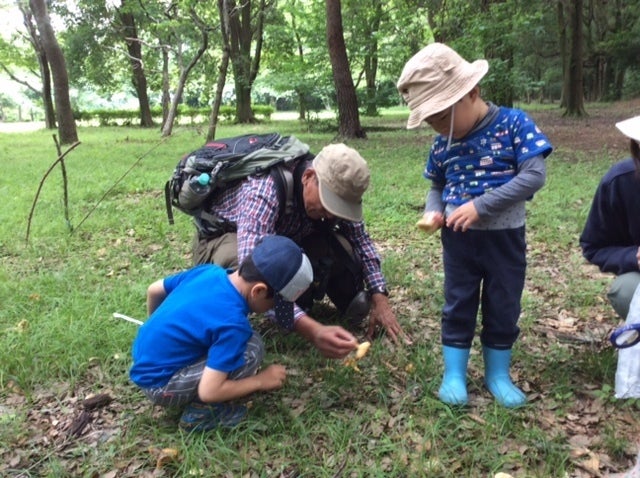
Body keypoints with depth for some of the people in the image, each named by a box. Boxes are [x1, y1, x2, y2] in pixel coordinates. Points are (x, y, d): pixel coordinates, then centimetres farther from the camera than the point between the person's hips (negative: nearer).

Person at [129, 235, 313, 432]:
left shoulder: (209, 271, -5)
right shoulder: (232, 324, -28)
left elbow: (154, 290, 10)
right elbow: (209, 391, -26)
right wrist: (260, 381, -12)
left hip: (145, 358, 8)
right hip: (158, 384, -8)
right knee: (251, 348, -18)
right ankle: (200, 412, -3)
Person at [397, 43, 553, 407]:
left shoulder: (513, 124, -13)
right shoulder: (443, 144, 0)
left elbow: (534, 175, -21)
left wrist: (480, 206, -26)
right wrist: (434, 211, -10)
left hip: (504, 236, -2)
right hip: (458, 238, 3)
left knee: (503, 306, 10)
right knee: (458, 305, 10)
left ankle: (498, 374, 27)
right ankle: (454, 374, 22)